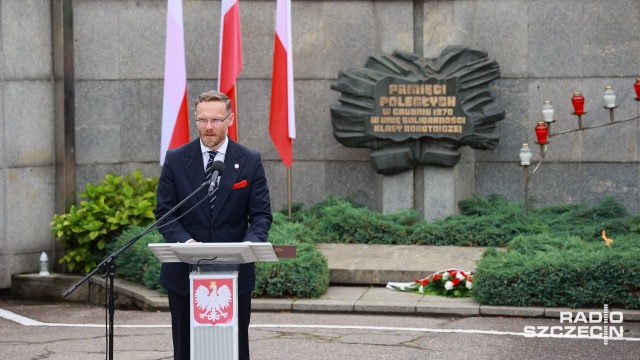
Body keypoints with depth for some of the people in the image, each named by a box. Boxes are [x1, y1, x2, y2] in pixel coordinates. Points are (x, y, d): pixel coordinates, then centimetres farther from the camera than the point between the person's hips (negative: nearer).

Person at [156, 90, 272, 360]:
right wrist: (185, 241, -19)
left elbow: (261, 215, 0)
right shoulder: (175, 160, 2)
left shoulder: (250, 161, 2)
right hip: (184, 274, 0)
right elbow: (164, 212, 0)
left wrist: (250, 243, -20)